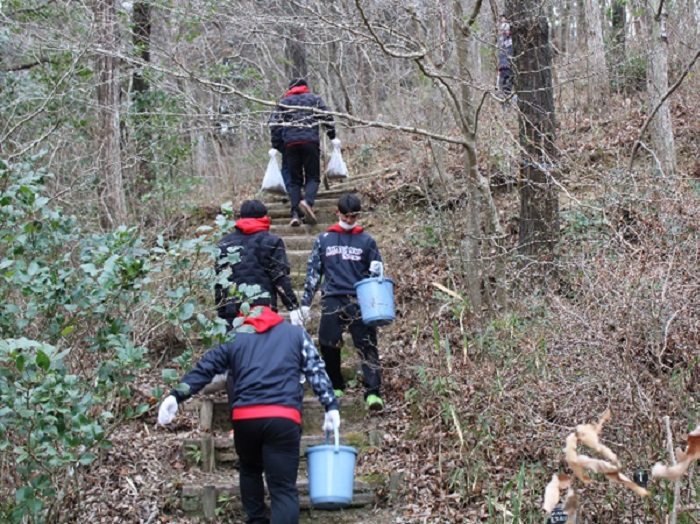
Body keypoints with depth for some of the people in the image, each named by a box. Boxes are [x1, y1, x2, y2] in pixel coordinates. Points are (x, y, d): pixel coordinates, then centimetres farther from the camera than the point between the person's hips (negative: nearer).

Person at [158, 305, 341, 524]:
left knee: (250, 469, 30)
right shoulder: (296, 333, 22)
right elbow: (316, 369, 12)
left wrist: (176, 396, 12)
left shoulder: (235, 337, 22)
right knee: (284, 488, -3)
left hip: (244, 417, 2)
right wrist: (331, 406, 7)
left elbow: (205, 367, 15)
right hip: (284, 418, -2)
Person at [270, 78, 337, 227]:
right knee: (313, 177, 4)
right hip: (311, 141, -1)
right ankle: (308, 201, -27)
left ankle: (295, 214, -6)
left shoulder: (283, 103, 20)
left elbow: (275, 124, 9)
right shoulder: (314, 99, 17)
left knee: (295, 180, 8)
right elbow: (327, 117, 8)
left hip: (290, 143, 2)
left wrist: (276, 146, 11)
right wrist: (333, 137, 14)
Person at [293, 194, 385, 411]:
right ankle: (335, 386, 21)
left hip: (360, 301, -1)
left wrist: (377, 273, -9)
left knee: (367, 345, -10)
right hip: (332, 301, 1)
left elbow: (377, 272, 16)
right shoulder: (324, 239, 13)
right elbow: (313, 272, 15)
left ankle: (373, 392, -15)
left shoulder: (366, 241, 11)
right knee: (328, 345, 1)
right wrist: (305, 303, 11)